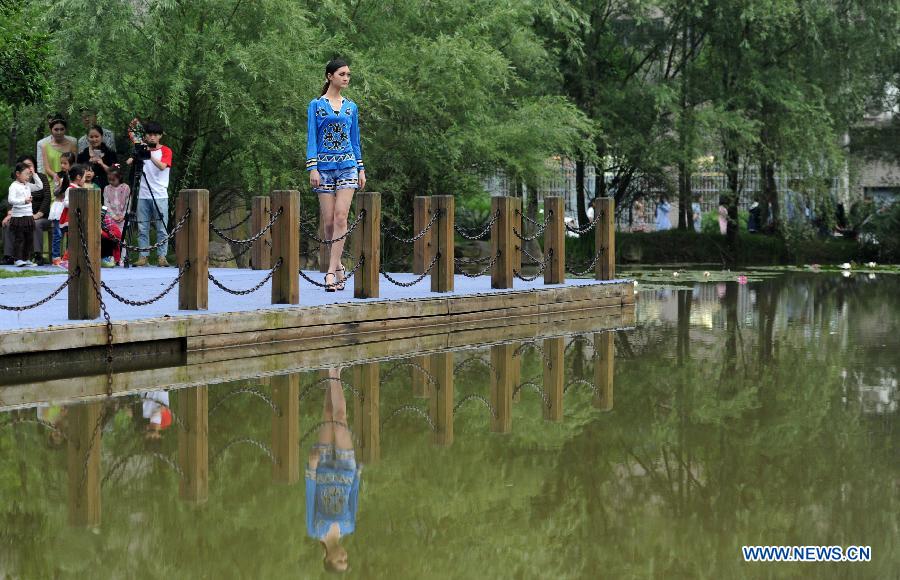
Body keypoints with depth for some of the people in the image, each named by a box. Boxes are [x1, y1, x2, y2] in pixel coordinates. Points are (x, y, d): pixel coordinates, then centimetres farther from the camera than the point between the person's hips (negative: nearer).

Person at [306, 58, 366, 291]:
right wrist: (313, 168, -10)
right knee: (328, 221, 0)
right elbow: (312, 138, -1)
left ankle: (331, 271, -15)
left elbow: (355, 140, 15)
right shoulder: (316, 105, 2)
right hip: (324, 165, -1)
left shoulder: (351, 107, 11)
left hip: (347, 165, 2)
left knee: (341, 217, -12)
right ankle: (339, 267, 15)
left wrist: (361, 169, 10)